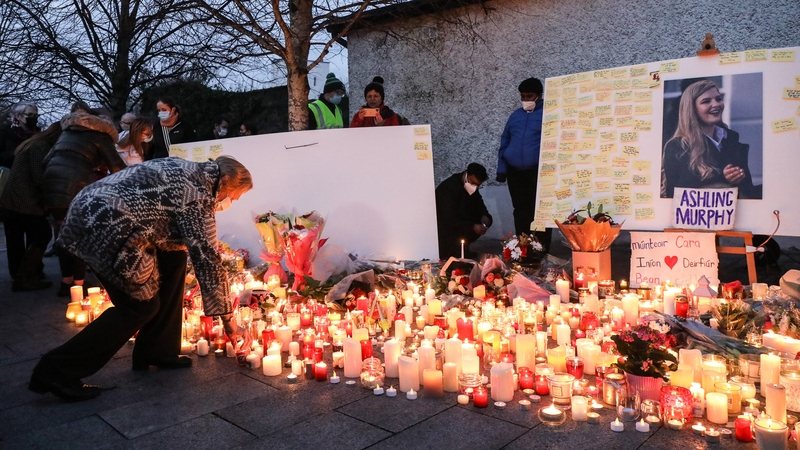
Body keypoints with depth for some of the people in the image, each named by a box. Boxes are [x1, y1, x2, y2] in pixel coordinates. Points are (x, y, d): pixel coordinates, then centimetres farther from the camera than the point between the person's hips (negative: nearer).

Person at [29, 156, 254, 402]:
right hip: (104, 228, -10)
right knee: (141, 306, 0)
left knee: (172, 261, 12)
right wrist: (229, 321, -8)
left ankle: (154, 351, 19)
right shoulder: (198, 196, -12)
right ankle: (57, 370, 5)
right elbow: (207, 260, -14)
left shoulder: (186, 169, 14)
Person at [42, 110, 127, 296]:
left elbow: (46, 161, 22)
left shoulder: (67, 132, 27)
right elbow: (117, 168, -1)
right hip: (76, 186, -6)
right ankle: (77, 285, 5)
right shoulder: (100, 135, 8)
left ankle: (66, 283, 20)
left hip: (52, 185, 6)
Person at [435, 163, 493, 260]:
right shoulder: (449, 187, -31)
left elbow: (478, 202, 11)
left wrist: (484, 215, -10)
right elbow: (449, 220, -33)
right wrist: (472, 227, -36)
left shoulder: (471, 185, -6)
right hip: (444, 227, -9)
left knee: (487, 220, -2)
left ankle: (463, 246, 4)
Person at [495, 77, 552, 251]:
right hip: (515, 172, 5)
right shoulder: (515, 115, 16)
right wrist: (501, 168, 9)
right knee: (520, 210, 10)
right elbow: (504, 142, 16)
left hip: (538, 172, -5)